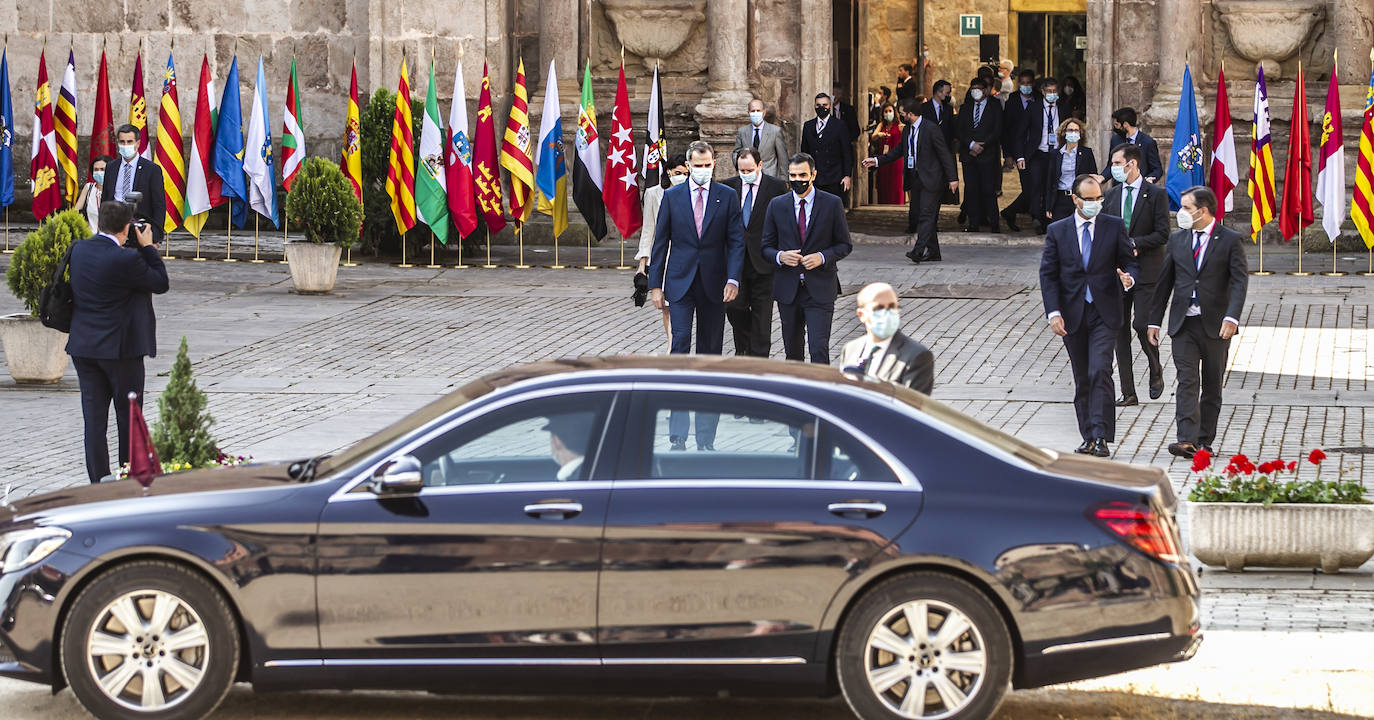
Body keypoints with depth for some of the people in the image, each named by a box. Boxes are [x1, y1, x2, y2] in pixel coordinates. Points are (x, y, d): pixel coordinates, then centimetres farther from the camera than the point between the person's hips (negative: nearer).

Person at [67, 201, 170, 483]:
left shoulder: (78, 250, 1)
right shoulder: (127, 259, -19)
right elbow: (161, 284, -9)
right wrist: (147, 247, -1)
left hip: (83, 346, 5)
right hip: (120, 348, -5)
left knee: (94, 418, 7)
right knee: (128, 417, 9)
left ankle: (98, 481, 7)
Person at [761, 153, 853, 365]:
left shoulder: (832, 204, 0)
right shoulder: (777, 205, 5)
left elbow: (844, 245, 4)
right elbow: (766, 246, 10)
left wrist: (823, 257, -15)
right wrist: (780, 256, -13)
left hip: (820, 289, -3)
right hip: (788, 289, 3)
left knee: (819, 349, -12)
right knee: (792, 349, 11)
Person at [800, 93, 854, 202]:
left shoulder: (840, 126, 2)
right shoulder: (807, 126, 12)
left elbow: (847, 153, 1)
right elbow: (804, 152, 15)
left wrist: (847, 176, -5)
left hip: (834, 181, -3)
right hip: (814, 180, 3)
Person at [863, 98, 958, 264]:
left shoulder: (931, 130, -12)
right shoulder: (907, 131, 11)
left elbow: (945, 155, -11)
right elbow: (898, 151, 23)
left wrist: (953, 178, -14)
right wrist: (877, 161, 16)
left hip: (930, 179, -9)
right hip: (915, 180, 9)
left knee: (926, 215, -13)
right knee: (916, 214, 9)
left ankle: (919, 250, -23)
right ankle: (933, 252, 17)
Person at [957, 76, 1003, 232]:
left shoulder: (995, 107, 5)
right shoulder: (965, 108, 16)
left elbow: (997, 131, -2)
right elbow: (960, 131, 8)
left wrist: (981, 146, -10)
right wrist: (971, 144, -10)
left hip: (988, 155, -3)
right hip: (968, 154, 3)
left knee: (988, 190, -8)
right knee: (971, 190, 0)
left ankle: (993, 224, -2)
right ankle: (973, 223, 4)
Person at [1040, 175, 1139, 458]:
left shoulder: (1115, 227, 3)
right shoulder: (1057, 231, 5)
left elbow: (1130, 262, 6)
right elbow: (1048, 275, 4)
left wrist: (1129, 278, -19)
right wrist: (1053, 313, -7)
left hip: (1103, 314, -2)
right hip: (1072, 316, 2)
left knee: (1100, 372, -15)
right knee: (1082, 380, 8)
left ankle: (1101, 438, -17)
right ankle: (1088, 437, 16)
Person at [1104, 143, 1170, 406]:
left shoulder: (1156, 195, -4)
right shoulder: (1111, 195, 11)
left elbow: (1162, 234, -9)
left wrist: (1133, 244, -16)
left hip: (1146, 271, -5)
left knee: (1141, 324, -13)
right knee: (1120, 329, 3)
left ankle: (1156, 372, 16)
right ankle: (1128, 392, 7)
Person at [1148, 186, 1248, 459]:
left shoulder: (1230, 240, -2)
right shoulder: (1177, 240, 10)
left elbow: (1239, 281, -10)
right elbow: (1164, 282, 14)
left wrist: (1232, 317, -23)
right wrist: (1155, 321, 11)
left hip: (1215, 325, -2)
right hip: (1184, 324, 2)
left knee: (1212, 386, 6)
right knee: (1187, 382, -10)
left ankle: (1205, 440, 16)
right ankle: (1187, 440, -19)